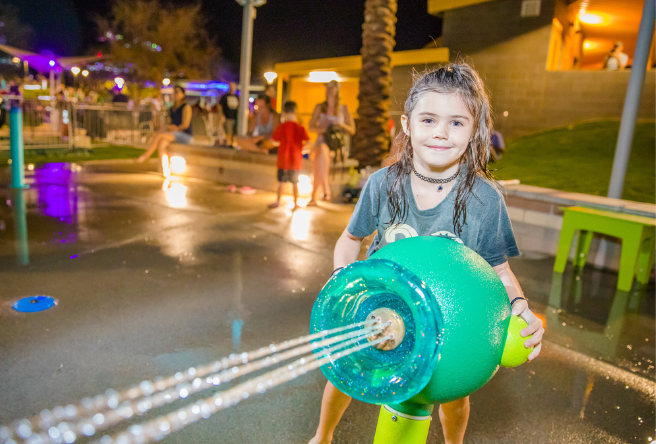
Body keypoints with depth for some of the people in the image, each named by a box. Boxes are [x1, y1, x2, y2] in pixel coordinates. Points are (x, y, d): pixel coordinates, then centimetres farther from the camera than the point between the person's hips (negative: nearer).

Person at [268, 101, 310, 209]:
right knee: (295, 182, 10)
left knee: (281, 181, 8)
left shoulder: (281, 127, -7)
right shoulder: (300, 127, -3)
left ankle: (278, 202, 12)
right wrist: (301, 150, 6)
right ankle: (295, 203, 15)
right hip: (296, 159, 2)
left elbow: (273, 140, -3)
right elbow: (308, 141, -8)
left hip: (283, 158, -1)